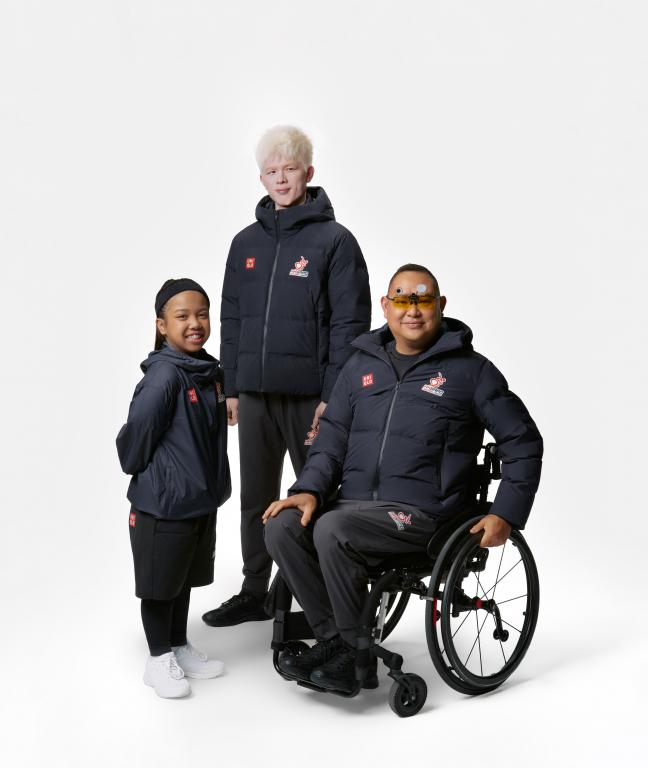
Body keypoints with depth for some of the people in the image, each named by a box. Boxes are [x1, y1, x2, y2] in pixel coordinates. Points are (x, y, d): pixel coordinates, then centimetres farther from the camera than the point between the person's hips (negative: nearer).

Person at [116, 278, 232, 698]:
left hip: (202, 501, 8)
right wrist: (142, 473, -5)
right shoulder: (164, 376, -22)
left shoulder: (212, 372, 3)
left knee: (186, 578, 21)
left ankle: (180, 647, 38)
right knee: (160, 583, 9)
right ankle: (160, 659, 25)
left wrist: (210, 482, 12)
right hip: (163, 505, -8)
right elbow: (137, 433, -20)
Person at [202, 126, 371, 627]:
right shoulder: (247, 242, 12)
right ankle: (254, 592, 28)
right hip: (254, 395, 5)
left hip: (310, 396, -5)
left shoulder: (334, 240, -3)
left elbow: (350, 323, -8)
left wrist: (333, 395, -14)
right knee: (256, 501, 14)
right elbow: (231, 320, 15)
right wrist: (231, 387, 10)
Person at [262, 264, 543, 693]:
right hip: (353, 503, 5)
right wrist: (311, 489, -4)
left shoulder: (470, 369, 3)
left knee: (332, 531, -30)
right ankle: (334, 638, -7)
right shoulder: (362, 365, 16)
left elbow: (523, 443, 6)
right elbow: (334, 434, 13)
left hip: (420, 513, -5)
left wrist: (507, 514, -4)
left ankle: (357, 656, -12)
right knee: (283, 526, -20)